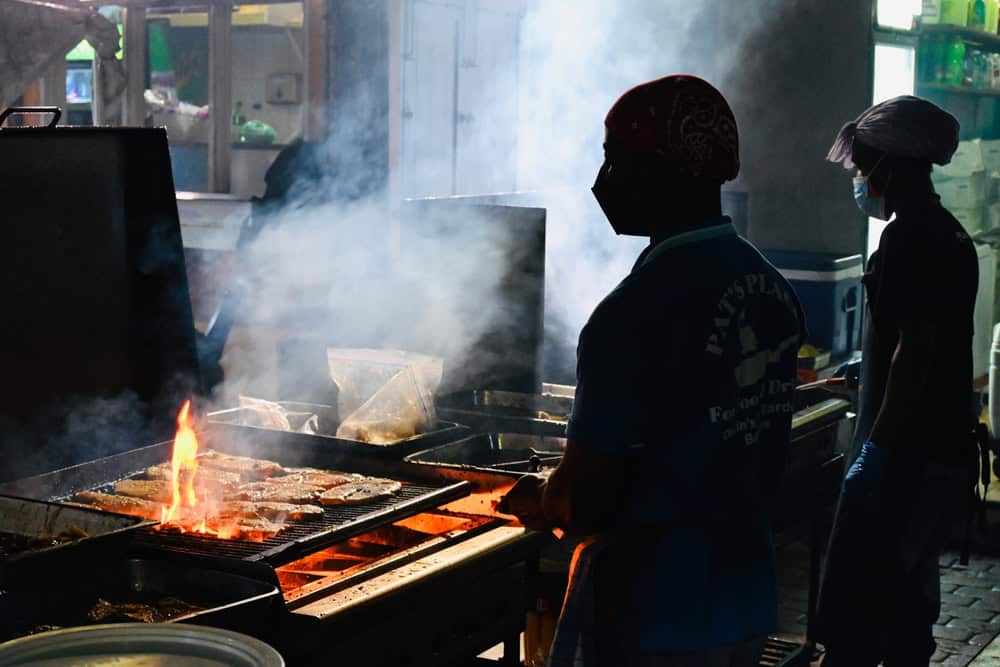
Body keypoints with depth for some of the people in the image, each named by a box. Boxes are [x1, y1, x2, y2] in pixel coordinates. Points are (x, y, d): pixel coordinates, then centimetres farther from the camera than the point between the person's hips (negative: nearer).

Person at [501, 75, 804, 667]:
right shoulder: (773, 291, 2)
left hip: (651, 617, -7)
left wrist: (538, 501, 2)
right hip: (747, 602, 8)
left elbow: (585, 504, -19)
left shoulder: (639, 309, -22)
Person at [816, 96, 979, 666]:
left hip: (908, 455, -10)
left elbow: (914, 351, -21)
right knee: (906, 597, 17)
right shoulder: (951, 234, 14)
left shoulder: (910, 237, -15)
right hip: (944, 449, 10)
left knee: (850, 616, -8)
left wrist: (876, 447, -20)